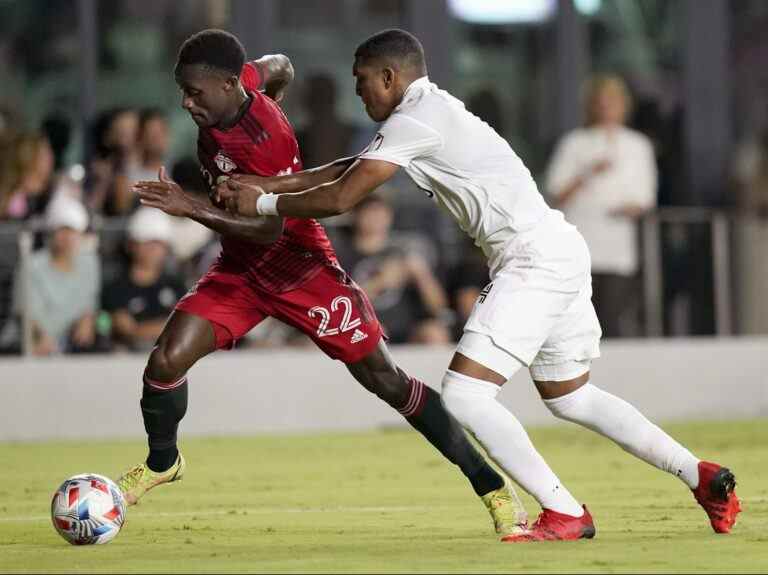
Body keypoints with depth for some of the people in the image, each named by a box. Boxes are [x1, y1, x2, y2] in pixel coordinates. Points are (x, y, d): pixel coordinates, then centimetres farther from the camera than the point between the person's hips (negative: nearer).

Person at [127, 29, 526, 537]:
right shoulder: (241, 82, -10)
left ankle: (492, 487, 8)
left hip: (299, 270, -7)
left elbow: (269, 230, -33)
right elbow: (281, 67, 13)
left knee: (386, 381, -1)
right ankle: (162, 462, 18)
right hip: (240, 268, 7)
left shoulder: (264, 140, -32)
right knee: (167, 361, -10)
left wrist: (192, 208, -41)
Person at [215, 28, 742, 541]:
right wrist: (263, 183, 17)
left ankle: (565, 514, -13)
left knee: (465, 395, -13)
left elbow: (339, 198, -13)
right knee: (570, 398, 22)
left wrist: (264, 204, 1)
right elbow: (352, 171, 23)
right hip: (559, 250, 10)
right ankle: (704, 477, 24)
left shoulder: (414, 120, -12)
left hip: (534, 261, -10)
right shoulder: (434, 111, 18)